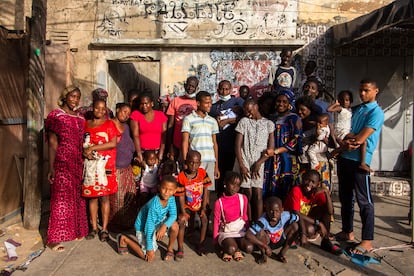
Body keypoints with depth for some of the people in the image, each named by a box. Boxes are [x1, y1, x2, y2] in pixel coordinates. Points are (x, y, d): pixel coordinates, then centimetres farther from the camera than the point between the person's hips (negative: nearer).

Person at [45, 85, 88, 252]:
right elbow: (52, 143, -9)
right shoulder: (56, 116, -3)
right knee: (61, 199, -3)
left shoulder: (80, 118, 13)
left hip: (78, 164, 6)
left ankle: (76, 230, 26)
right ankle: (54, 239, 7)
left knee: (77, 198, 11)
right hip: (62, 164, -6)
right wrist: (51, 168, -14)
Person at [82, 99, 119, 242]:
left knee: (104, 196, -1)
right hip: (90, 164, 3)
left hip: (105, 164, -3)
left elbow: (113, 143, -8)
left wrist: (92, 148, -11)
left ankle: (104, 229, 7)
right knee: (92, 196, 5)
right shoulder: (86, 124, 14)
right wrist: (85, 152, -7)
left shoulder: (109, 124, 4)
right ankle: (94, 227, 16)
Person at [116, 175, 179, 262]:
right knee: (149, 256, -6)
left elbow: (173, 215, -19)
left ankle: (170, 249, 7)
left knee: (174, 225, -21)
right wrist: (149, 248, -26)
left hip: (158, 222, 6)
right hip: (144, 227, -5)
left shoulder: (171, 198, -19)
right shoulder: (154, 205, -37)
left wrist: (165, 226, -39)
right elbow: (149, 226, -32)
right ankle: (124, 239, 10)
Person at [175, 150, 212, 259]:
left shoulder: (203, 173, -13)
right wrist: (183, 212, -16)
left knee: (205, 219, -17)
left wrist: (203, 208, -10)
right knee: (181, 221, -16)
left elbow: (205, 191, -8)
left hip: (200, 203, 1)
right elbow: (181, 196, -14)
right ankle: (180, 249, -1)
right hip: (187, 205, -1)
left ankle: (201, 244, 4)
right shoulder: (181, 177, -18)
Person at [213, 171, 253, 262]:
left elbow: (245, 216, 8)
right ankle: (226, 245, 4)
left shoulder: (243, 199, -4)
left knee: (249, 248, -25)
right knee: (231, 249, -30)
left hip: (241, 231, 2)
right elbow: (216, 221, -1)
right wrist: (215, 239, 5)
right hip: (226, 232, -2)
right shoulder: (219, 202, -10)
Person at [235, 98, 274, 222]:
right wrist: (242, 166, -7)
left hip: (259, 163, 0)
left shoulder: (268, 123, 9)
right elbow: (237, 145, 2)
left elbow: (271, 148, 4)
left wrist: (259, 163, -6)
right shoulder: (243, 122, 7)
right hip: (244, 162, 0)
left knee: (258, 194, -4)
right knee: (247, 193, 0)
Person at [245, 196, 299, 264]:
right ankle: (263, 255, -4)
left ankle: (282, 253, -4)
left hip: (281, 241, 4)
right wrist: (265, 247, -40)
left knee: (295, 226, -18)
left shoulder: (285, 216, -28)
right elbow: (248, 235, -45)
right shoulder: (263, 221, -36)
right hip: (267, 243, -3)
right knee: (260, 232, -35)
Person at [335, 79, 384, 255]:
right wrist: (349, 140, -9)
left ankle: (367, 241, 7)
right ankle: (347, 231, 28)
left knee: (364, 201, -2)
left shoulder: (376, 112, -6)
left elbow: (361, 138, -16)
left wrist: (346, 141, -2)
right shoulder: (355, 109, 17)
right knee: (345, 197, 15)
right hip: (344, 158, 8)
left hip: (360, 160, -8)